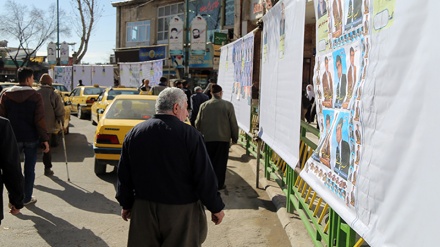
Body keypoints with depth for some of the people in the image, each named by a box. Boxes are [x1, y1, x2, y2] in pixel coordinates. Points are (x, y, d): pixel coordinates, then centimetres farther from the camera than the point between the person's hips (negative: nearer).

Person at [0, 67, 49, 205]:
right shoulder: (35, 97, -8)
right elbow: (40, 120, -12)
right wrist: (45, 139, -8)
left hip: (13, 138, 2)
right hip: (31, 138, -2)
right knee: (29, 169, 9)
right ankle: (27, 198, 14)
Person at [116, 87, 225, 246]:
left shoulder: (134, 133, 1)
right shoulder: (189, 134, -14)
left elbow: (124, 175, 6)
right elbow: (205, 177, -13)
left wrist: (126, 204, 18)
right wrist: (216, 208, -2)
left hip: (143, 208, 4)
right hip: (181, 210, -4)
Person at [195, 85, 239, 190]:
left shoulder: (204, 105, -1)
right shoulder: (228, 105, -7)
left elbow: (197, 123, 5)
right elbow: (233, 123, -3)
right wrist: (234, 138, 8)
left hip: (207, 139, 2)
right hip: (223, 139, -2)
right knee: (220, 163, 7)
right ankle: (218, 184, 11)